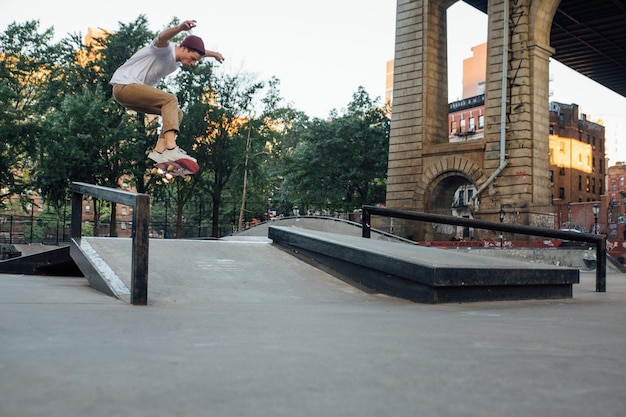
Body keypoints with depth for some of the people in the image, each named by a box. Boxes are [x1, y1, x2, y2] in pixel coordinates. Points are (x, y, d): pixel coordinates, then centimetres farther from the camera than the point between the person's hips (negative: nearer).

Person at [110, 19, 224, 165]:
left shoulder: (177, 61, 11)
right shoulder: (165, 49, -17)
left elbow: (198, 51, 34)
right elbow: (162, 37, -42)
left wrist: (213, 53, 46)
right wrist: (180, 28, -62)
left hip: (134, 92, 10)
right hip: (124, 86, -10)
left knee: (177, 113, 4)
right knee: (170, 100, -25)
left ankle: (159, 150, -10)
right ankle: (171, 148, -38)